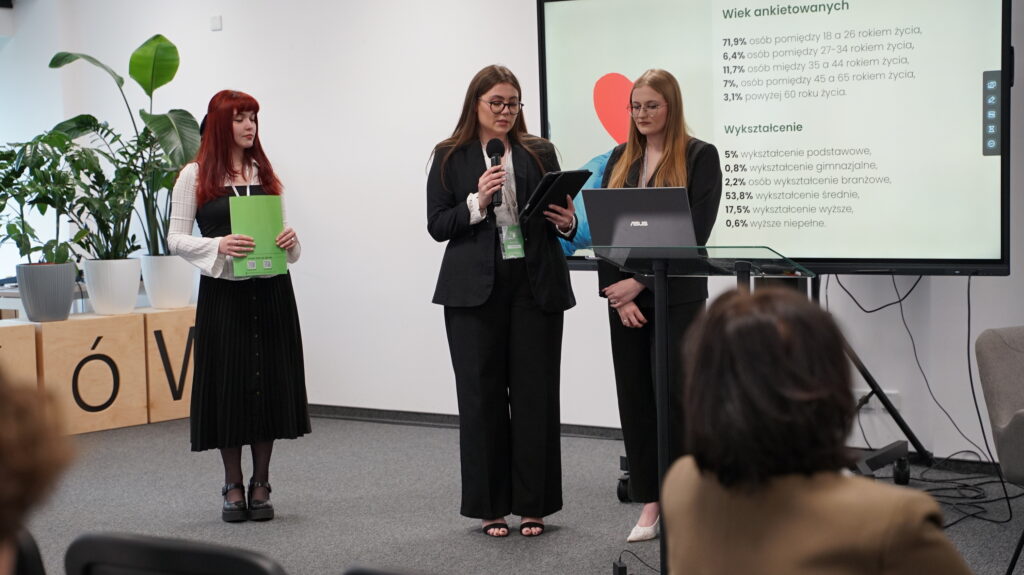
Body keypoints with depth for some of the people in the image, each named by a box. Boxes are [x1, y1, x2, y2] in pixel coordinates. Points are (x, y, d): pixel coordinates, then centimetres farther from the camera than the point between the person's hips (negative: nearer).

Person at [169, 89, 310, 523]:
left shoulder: (264, 173, 13)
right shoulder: (195, 176, 2)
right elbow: (176, 239, -2)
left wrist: (290, 240, -6)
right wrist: (219, 246, -19)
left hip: (271, 291, 3)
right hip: (223, 291, -3)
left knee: (270, 383, 3)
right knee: (228, 384, 0)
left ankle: (260, 485, 14)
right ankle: (233, 486, 13)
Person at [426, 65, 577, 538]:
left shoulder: (540, 153, 9)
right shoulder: (450, 157, 5)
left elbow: (561, 214, 13)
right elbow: (437, 226, 1)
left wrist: (568, 221, -9)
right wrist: (477, 202, -14)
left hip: (536, 285, 1)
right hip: (476, 289, -1)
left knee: (535, 392, 2)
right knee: (482, 395, 3)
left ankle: (533, 504, 12)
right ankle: (490, 505, 13)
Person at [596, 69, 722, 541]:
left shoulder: (700, 156, -4)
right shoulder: (620, 158, 12)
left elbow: (694, 232, -11)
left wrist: (641, 283, -15)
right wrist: (617, 294, -5)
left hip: (676, 295, -5)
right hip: (624, 296, 5)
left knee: (675, 396, -4)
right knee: (635, 396, 6)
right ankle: (650, 503, 13)